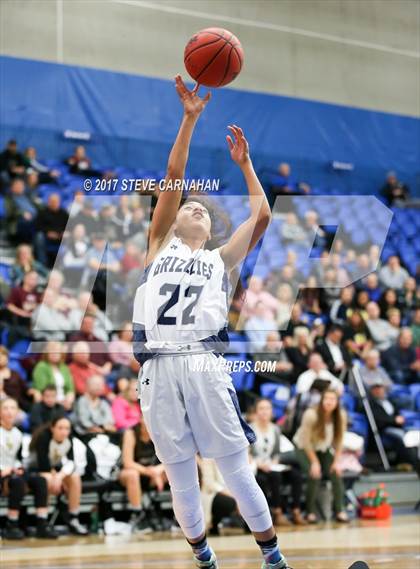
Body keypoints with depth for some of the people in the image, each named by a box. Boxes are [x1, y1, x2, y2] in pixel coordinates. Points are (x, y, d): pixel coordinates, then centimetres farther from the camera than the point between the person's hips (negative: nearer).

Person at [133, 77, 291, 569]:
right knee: (181, 479, 5)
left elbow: (261, 216, 13)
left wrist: (244, 163, 24)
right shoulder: (160, 244, 20)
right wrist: (190, 118, 10)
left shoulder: (220, 258, 20)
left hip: (203, 365, -1)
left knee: (237, 470, -1)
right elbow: (173, 176, 13)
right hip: (158, 369, 1)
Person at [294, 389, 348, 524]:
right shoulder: (311, 415, -26)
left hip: (324, 449, 4)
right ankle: (310, 512, -11)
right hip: (304, 449, -4)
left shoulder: (341, 416, -16)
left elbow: (339, 441, -6)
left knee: (336, 474, -16)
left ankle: (340, 511, -8)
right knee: (315, 475, -24)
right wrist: (315, 462, -19)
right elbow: (306, 442, -19)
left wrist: (336, 461, -11)